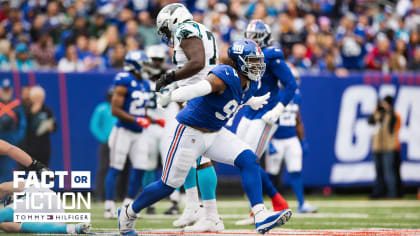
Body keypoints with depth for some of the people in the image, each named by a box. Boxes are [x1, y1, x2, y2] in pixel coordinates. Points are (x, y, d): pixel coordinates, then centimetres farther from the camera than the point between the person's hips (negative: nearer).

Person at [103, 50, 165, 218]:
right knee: (115, 168, -5)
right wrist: (137, 120, -23)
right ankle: (109, 206, -3)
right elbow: (115, 110, -18)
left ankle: (127, 205, 15)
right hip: (123, 131, -8)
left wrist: (154, 120, 6)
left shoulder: (144, 85, 12)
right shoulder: (124, 83, -14)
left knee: (139, 169, 4)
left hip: (139, 134, 8)